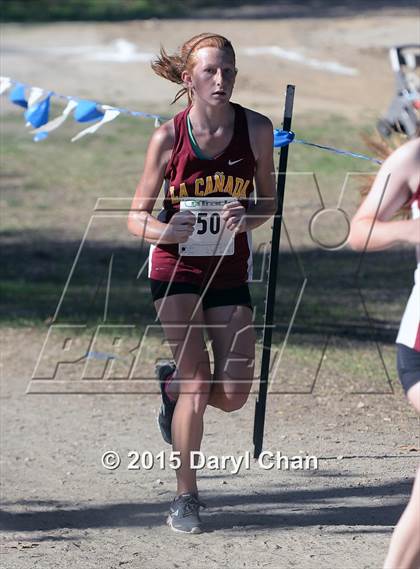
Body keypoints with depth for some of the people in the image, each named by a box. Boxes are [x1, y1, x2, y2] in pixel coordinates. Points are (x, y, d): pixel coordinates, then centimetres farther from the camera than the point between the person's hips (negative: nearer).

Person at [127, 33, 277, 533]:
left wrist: (247, 218, -18)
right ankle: (185, 498, 2)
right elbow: (136, 217, -6)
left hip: (229, 271, 3)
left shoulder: (257, 129, -8)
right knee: (198, 383, -13)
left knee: (233, 394, -3)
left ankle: (171, 384, 31)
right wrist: (167, 230, -27)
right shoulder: (168, 138, -12)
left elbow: (269, 202, 5)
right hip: (176, 266, -3)